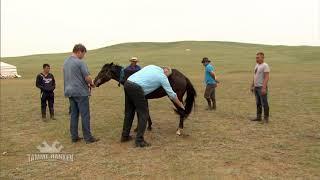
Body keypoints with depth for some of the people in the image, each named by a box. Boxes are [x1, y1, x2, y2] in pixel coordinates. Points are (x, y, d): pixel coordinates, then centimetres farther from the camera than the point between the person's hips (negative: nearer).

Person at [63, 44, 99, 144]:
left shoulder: (65, 62, 12)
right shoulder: (80, 62, -13)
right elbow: (87, 77, -16)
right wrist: (91, 84, 5)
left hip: (70, 92, 8)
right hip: (81, 92, -8)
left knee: (73, 114, 11)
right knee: (85, 115, -2)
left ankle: (74, 136, 16)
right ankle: (88, 137, 3)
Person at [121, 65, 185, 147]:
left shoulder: (152, 66, 23)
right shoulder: (163, 77, 7)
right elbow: (171, 94, 15)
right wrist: (180, 105, 29)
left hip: (127, 84, 8)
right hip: (136, 88, -8)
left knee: (129, 112, 19)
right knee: (143, 114, 3)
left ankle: (125, 136, 30)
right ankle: (139, 141, 4)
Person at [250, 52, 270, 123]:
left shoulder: (265, 66, -13)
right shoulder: (257, 65, 15)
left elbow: (266, 78, -19)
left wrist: (264, 88, -26)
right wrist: (252, 86, 18)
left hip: (262, 87, -9)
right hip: (256, 87, 9)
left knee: (264, 103, -2)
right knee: (258, 103, 13)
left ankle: (266, 117, 8)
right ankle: (258, 117, 21)